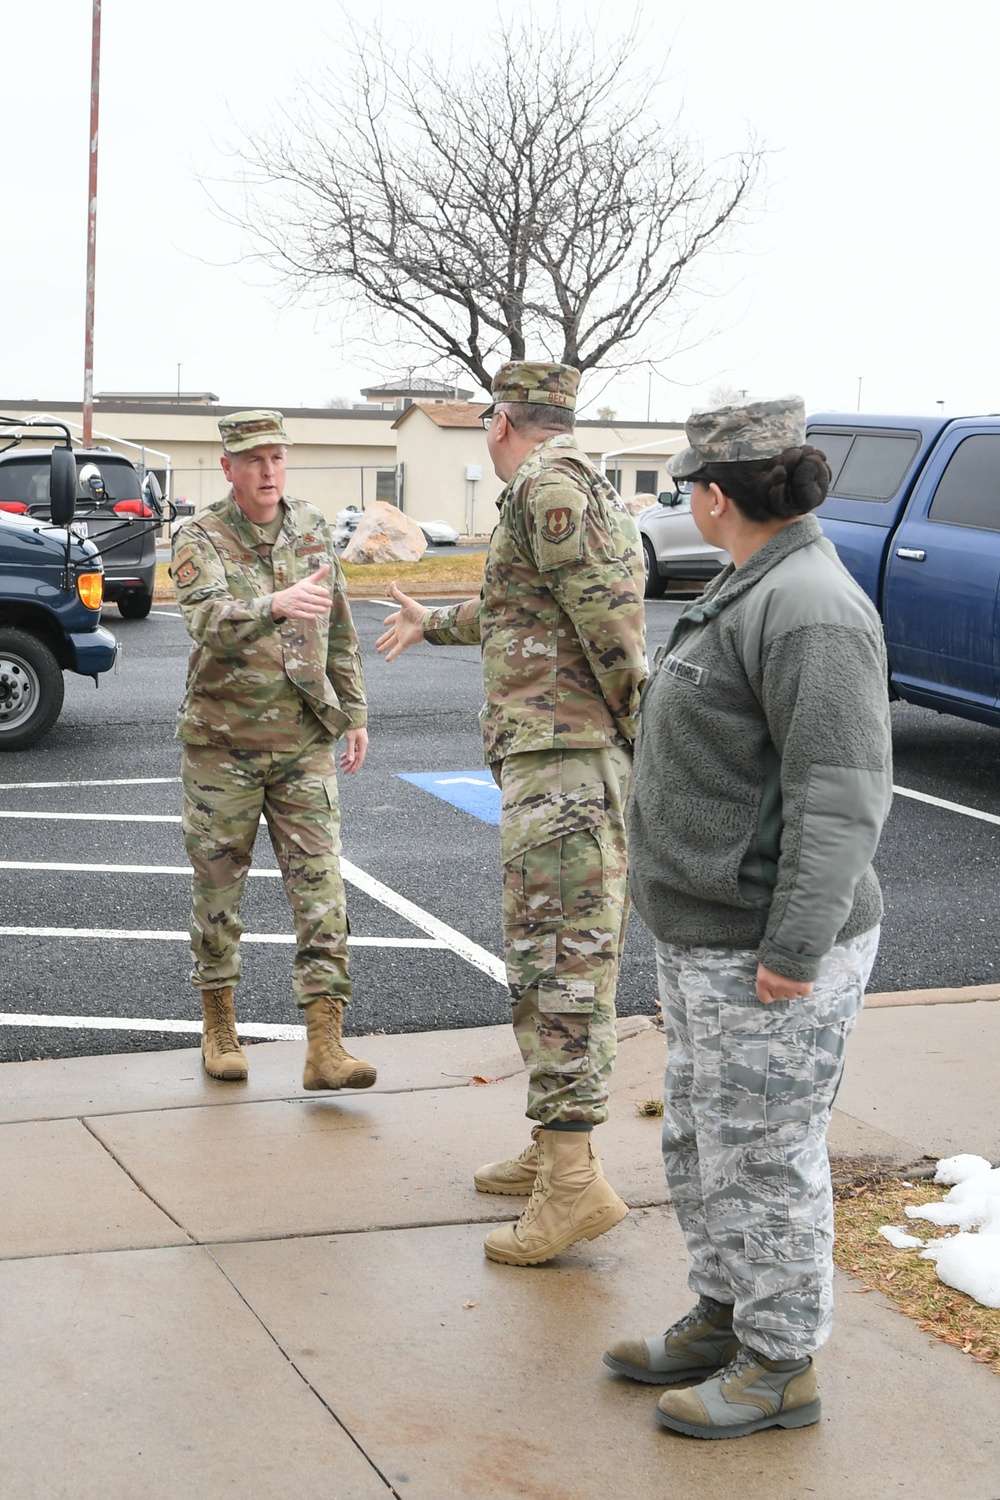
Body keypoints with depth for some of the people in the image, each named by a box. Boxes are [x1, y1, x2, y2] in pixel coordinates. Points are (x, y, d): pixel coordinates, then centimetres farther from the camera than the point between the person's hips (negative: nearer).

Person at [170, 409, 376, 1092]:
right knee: (219, 884, 8)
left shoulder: (313, 530, 6)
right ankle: (220, 1028, 26)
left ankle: (326, 1047, -7)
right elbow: (209, 621, -28)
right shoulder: (201, 540, -8)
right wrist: (276, 605, -46)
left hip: (304, 741, 3)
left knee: (321, 884, -6)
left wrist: (354, 713, 14)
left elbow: (341, 632, 15)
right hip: (222, 740, -2)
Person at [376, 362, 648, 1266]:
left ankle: (574, 1182, -13)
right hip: (569, 759, 10)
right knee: (566, 955, 14)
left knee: (556, 960, -12)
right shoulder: (582, 484, 23)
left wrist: (643, 731, -16)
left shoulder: (548, 482, -10)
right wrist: (435, 625, 56)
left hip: (561, 754, -10)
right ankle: (556, 1148, 21)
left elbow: (610, 613, -20)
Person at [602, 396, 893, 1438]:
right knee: (701, 1146, 20)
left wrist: (796, 947, -26)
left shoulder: (809, 609, -21)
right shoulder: (752, 591, 12)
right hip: (705, 937, 10)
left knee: (763, 1161, 2)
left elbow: (843, 791, -26)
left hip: (769, 960, -10)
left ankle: (781, 1365, 18)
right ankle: (724, 1318, 36)